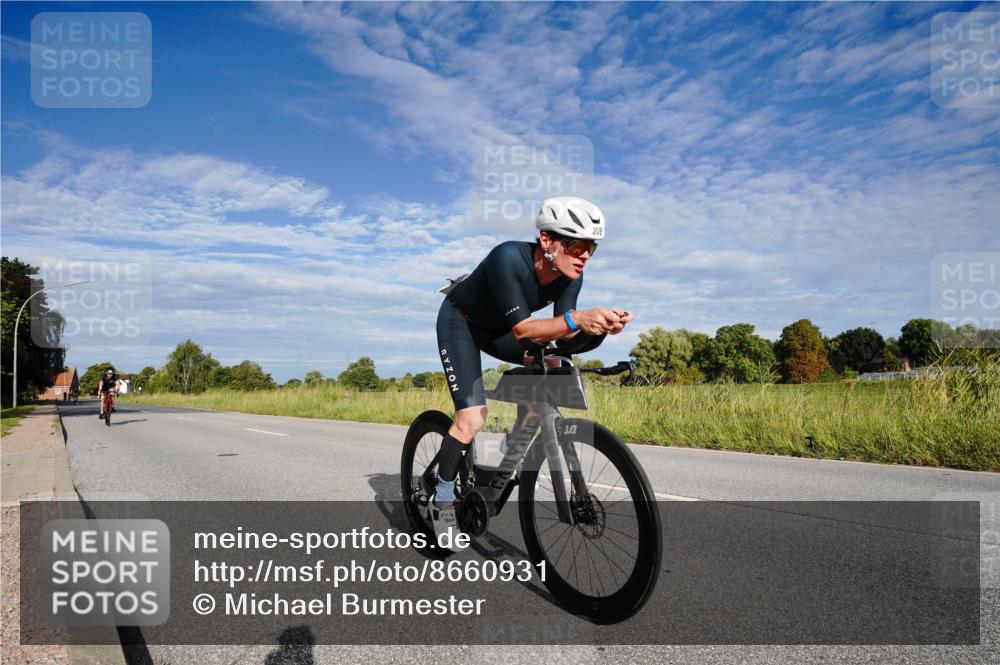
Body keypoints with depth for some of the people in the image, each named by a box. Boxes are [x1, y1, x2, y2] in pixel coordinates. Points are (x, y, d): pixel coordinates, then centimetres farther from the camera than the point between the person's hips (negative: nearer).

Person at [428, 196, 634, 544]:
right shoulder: (509, 258, -37)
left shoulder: (571, 274, -18)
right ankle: (441, 500, 4)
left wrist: (598, 324, -37)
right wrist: (577, 318, -53)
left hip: (497, 327, 6)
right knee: (472, 418, -18)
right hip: (460, 322, -6)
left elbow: (561, 333, -17)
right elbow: (521, 329, -38)